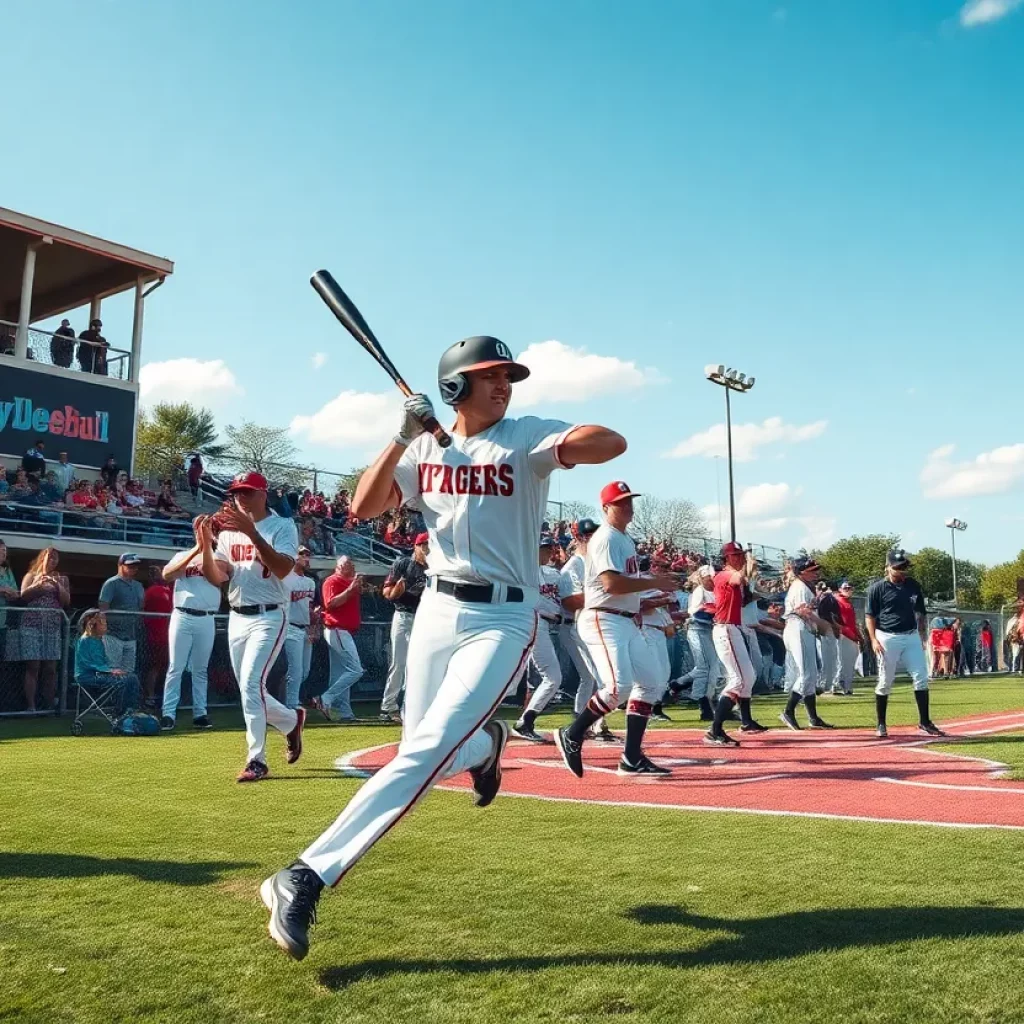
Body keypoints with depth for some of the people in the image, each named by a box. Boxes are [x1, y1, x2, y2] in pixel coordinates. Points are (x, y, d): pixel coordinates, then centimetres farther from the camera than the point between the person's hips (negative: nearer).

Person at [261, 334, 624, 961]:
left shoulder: (527, 437, -4)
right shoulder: (424, 450, 8)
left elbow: (612, 444, -18)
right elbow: (363, 509, -2)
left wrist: (548, 453, -33)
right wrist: (402, 438, -11)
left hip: (502, 619, -5)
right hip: (437, 610, 5)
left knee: (424, 755, -16)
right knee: (426, 753, 10)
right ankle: (485, 743, 44)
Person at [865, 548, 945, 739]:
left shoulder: (913, 585, 6)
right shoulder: (877, 588, -7)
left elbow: (920, 612, 14)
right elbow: (870, 616, -5)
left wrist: (921, 636, 10)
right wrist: (873, 639, -14)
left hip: (911, 637, 4)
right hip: (887, 638, -4)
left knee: (921, 678, 0)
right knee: (885, 682, 2)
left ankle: (925, 723, 8)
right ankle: (881, 724, 12)